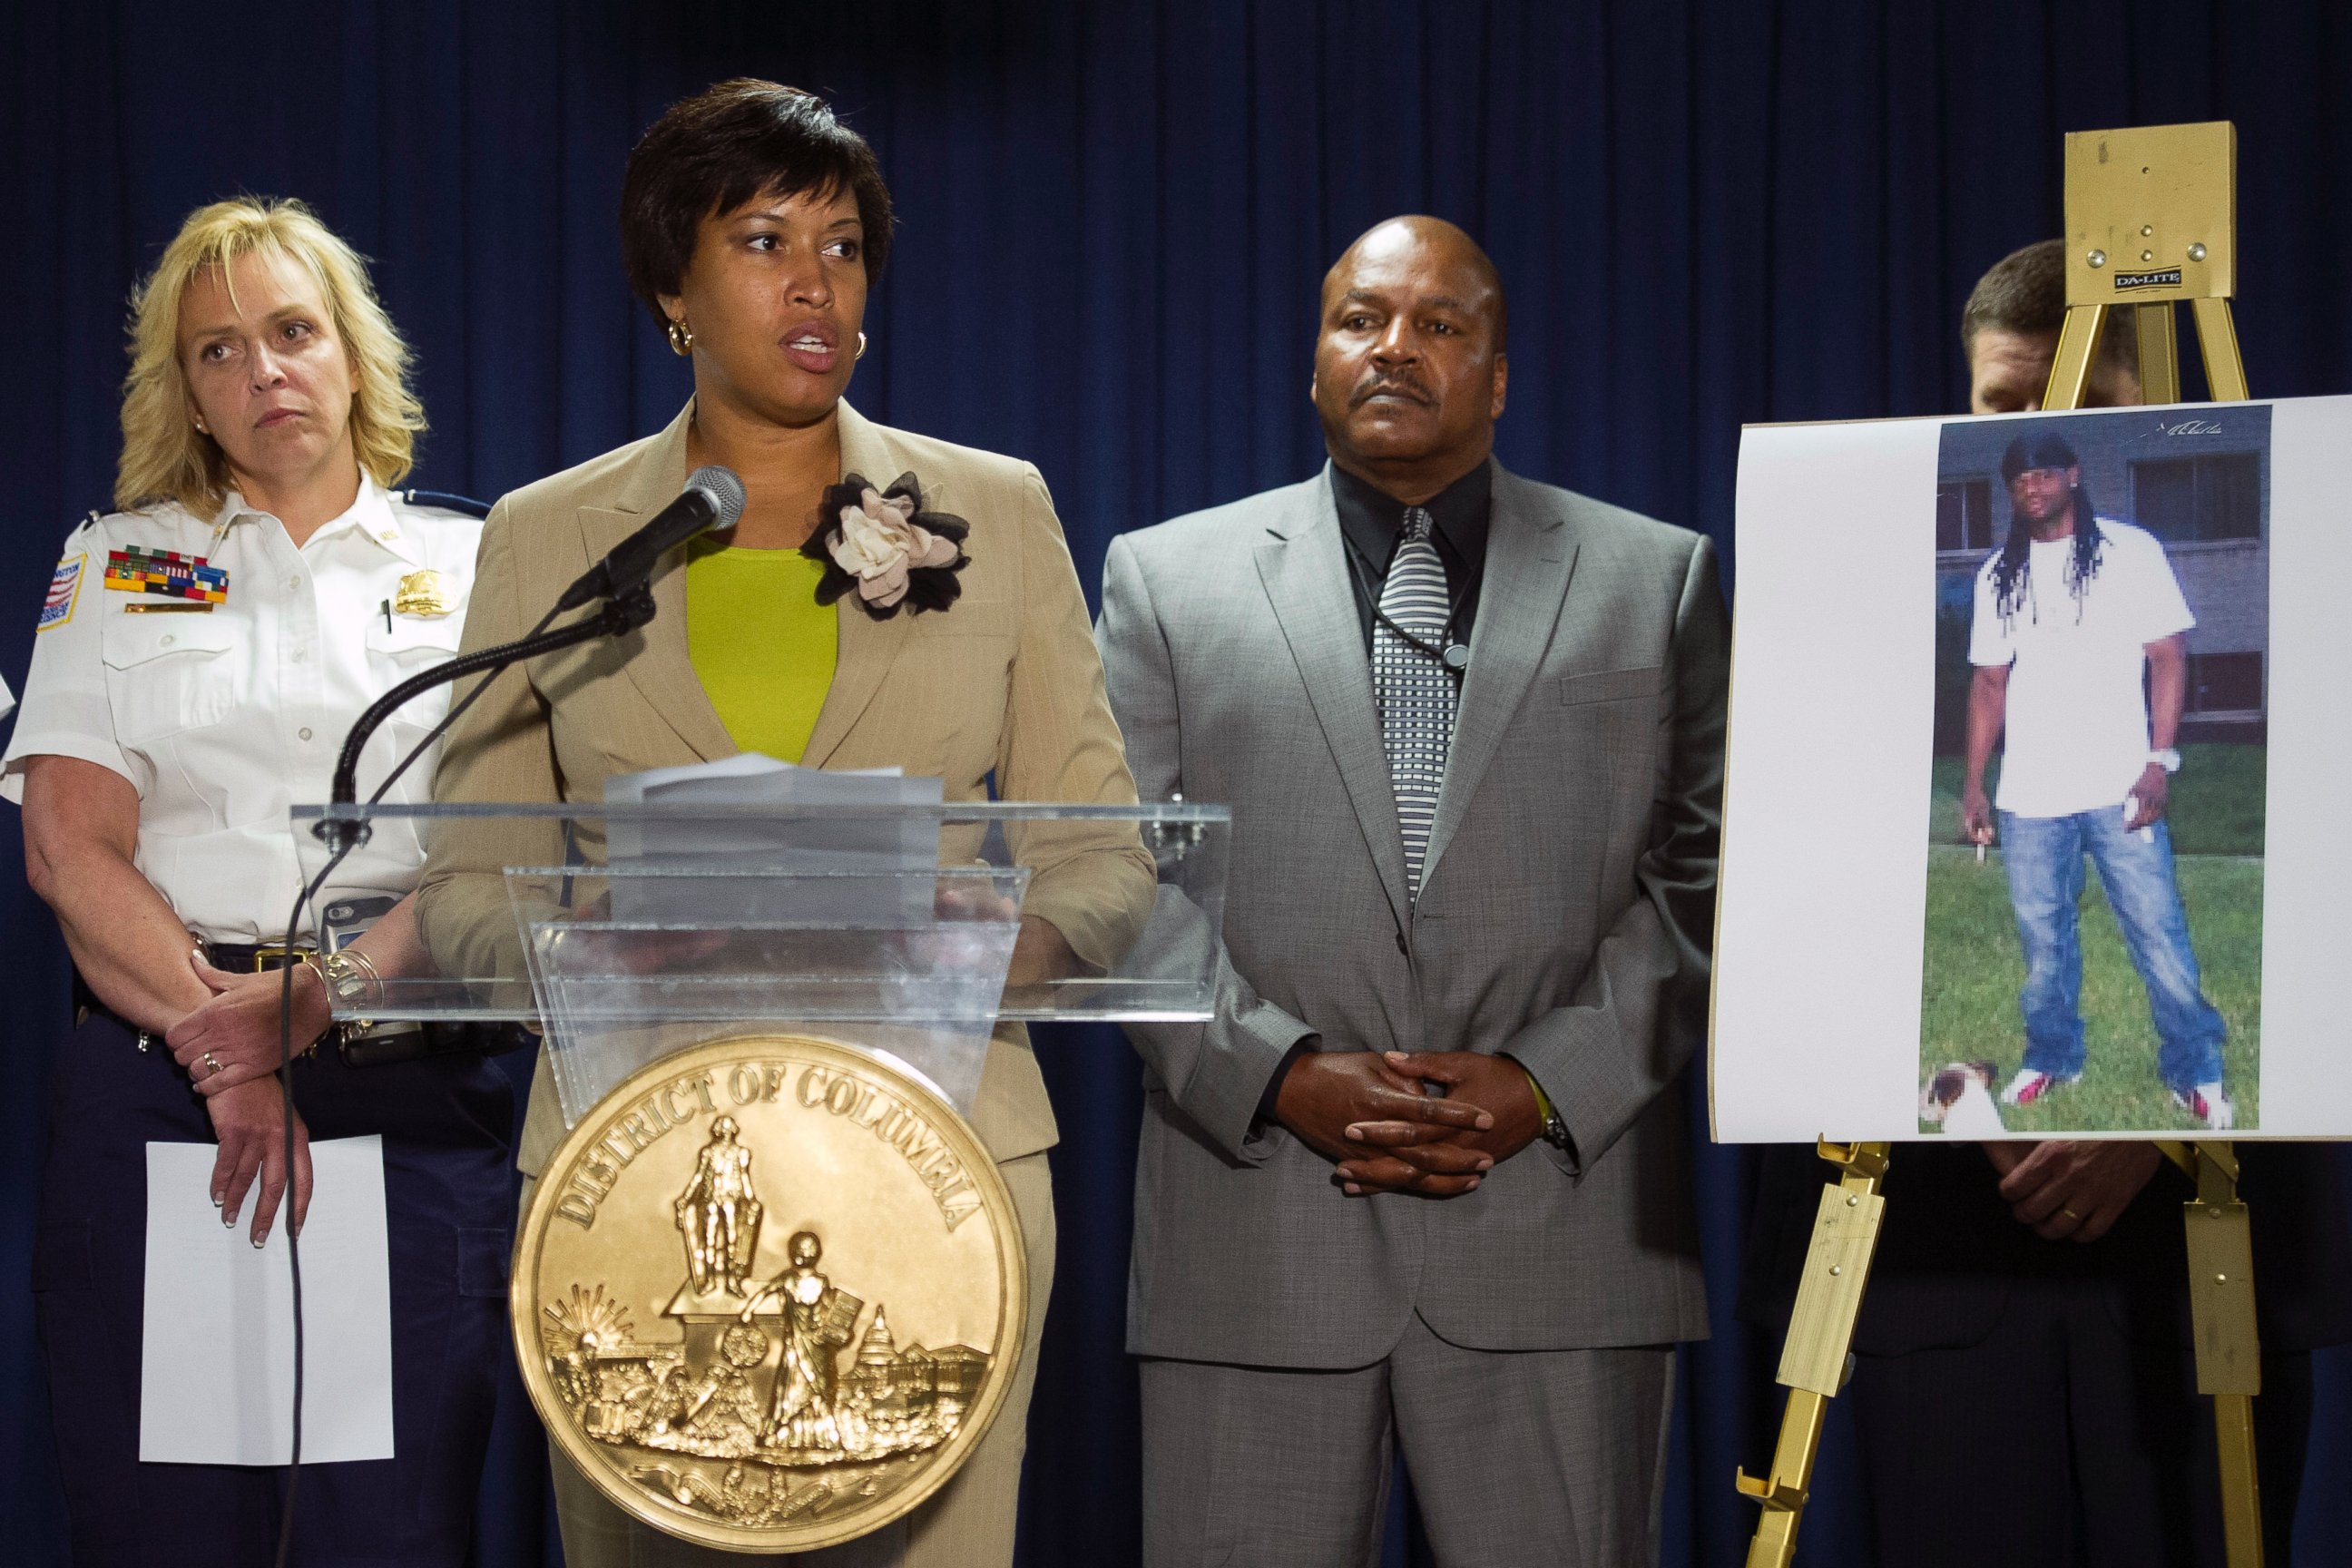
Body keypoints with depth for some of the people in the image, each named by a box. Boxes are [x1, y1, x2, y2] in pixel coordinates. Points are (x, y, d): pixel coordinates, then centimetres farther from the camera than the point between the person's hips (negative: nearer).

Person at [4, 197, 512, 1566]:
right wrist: (220, 1045, -13)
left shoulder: (472, 567, 11)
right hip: (152, 1079, 1)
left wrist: (316, 1008, -17)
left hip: (409, 1086, 0)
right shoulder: (118, 565, 13)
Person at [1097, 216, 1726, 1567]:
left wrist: (1548, 1082, -7)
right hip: (1257, 1249, 0)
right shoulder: (1167, 578, 12)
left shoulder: (1656, 578, 12)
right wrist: (1280, 1074, -8)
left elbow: (1706, 875, 6)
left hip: (1559, 1233, 0)